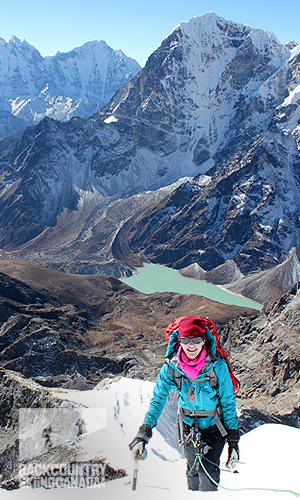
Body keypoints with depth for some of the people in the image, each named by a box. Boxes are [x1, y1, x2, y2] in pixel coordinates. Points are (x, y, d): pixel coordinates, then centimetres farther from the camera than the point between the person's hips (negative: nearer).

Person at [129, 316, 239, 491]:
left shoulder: (217, 366, -20)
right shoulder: (171, 367, -16)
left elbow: (229, 403, -10)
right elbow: (158, 399, -10)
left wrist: (233, 440, -7)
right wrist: (144, 433, -20)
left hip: (214, 426, -2)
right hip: (189, 425, 2)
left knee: (208, 470, -14)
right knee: (193, 471, 14)